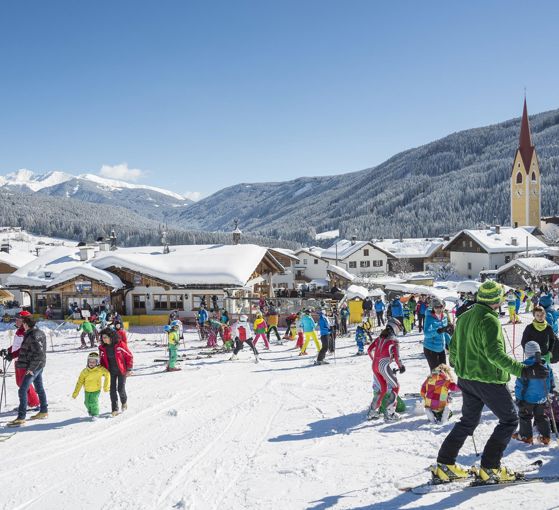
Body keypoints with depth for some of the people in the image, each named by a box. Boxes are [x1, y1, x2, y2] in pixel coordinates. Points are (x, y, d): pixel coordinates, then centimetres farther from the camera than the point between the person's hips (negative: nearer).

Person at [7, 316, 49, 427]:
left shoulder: (33, 336, -22)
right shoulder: (40, 333, 8)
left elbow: (39, 353, -26)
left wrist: (31, 368, -21)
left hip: (33, 367, -10)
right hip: (39, 366, 10)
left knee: (22, 391, -9)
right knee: (39, 388, 19)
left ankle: (21, 418, -9)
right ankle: (44, 411, 30)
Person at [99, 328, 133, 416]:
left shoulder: (120, 345, -17)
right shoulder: (102, 348, -5)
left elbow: (129, 356, -10)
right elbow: (102, 360, 11)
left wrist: (129, 369, -11)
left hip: (121, 371, -3)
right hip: (111, 372, 3)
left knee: (121, 389, -2)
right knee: (112, 390, -1)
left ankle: (124, 401, 31)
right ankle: (115, 410, 10)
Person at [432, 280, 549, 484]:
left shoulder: (464, 317, 7)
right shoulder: (489, 320, -20)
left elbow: (454, 347, 16)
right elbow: (495, 353, -30)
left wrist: (455, 362, 36)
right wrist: (523, 370, -35)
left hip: (466, 378, 8)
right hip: (488, 380, -8)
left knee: (468, 421, 21)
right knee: (509, 420, 8)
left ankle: (444, 466, 20)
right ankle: (489, 469, 6)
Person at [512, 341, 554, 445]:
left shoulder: (525, 365, -20)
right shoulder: (545, 364, -3)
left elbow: (520, 384, -16)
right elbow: (551, 380, 9)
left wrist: (518, 397, -8)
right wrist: (551, 391, 24)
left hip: (528, 398, -5)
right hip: (542, 398, 5)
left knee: (525, 416, 13)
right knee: (541, 417, 20)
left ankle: (526, 436, 19)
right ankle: (546, 436, 22)